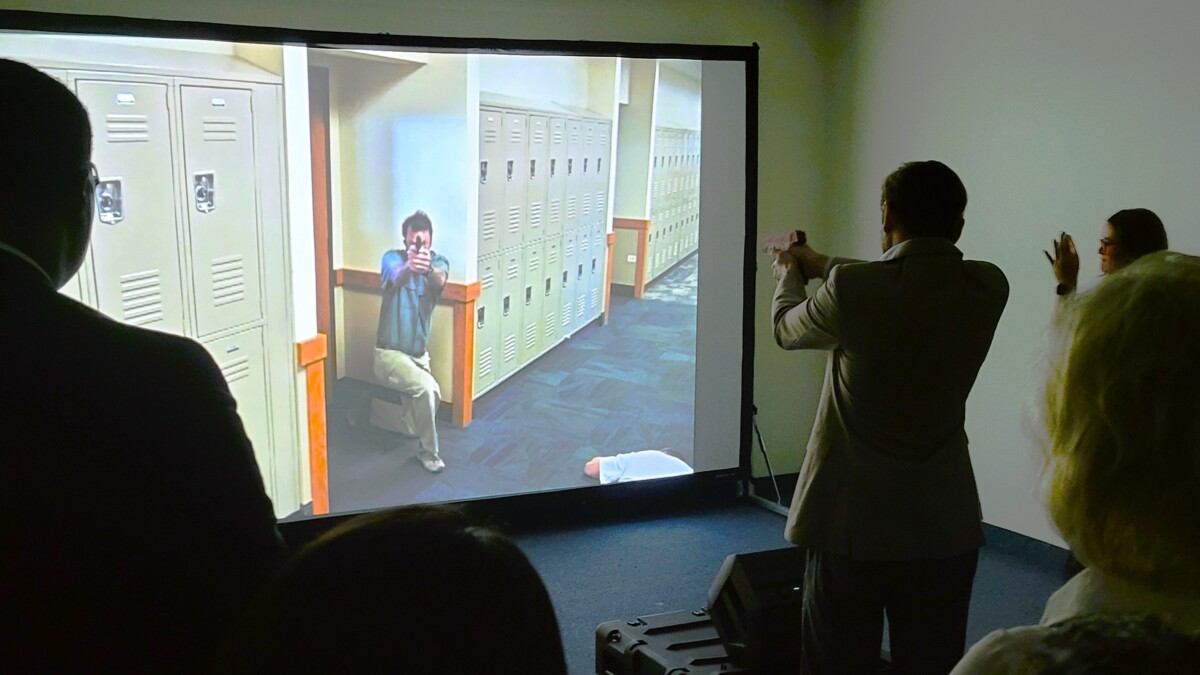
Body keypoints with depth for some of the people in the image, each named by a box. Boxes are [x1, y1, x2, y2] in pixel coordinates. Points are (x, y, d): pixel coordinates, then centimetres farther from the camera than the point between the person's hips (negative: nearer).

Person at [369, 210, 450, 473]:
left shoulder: (438, 261, -4)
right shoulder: (392, 258, -12)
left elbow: (439, 282, -30)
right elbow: (397, 278, -37)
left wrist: (428, 267, -55)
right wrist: (409, 266, -63)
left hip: (419, 354, 5)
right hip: (390, 353, -5)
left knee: (413, 426, 9)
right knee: (427, 388, -30)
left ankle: (372, 408, 37)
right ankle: (429, 452, -10)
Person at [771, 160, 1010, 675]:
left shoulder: (851, 290, -18)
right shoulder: (987, 289, -5)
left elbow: (787, 329, 3)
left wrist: (789, 275, 25)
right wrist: (821, 263, 25)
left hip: (853, 525, -3)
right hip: (945, 530, 4)